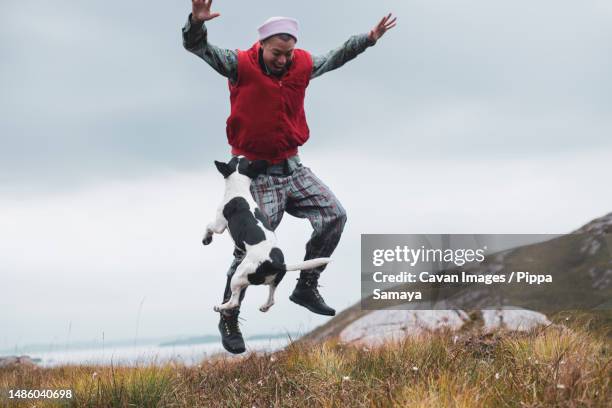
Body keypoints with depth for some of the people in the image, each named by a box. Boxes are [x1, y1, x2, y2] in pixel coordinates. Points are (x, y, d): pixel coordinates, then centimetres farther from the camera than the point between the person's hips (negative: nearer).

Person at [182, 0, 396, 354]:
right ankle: (229, 319, 7)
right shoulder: (241, 65, -13)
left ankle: (306, 288, 16)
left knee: (335, 215, 0)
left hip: (293, 168, 6)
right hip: (256, 172, -6)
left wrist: (369, 38, 15)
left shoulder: (303, 65, 2)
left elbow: (335, 57, 20)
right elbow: (197, 46, -20)